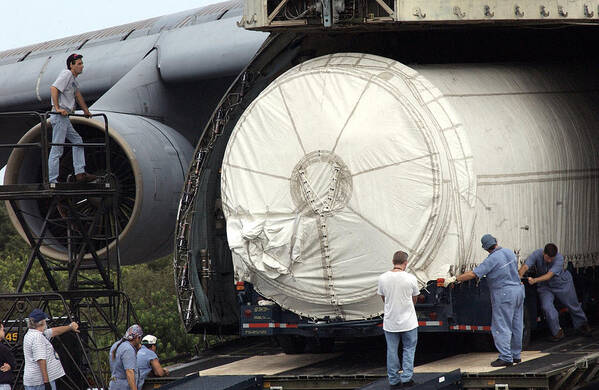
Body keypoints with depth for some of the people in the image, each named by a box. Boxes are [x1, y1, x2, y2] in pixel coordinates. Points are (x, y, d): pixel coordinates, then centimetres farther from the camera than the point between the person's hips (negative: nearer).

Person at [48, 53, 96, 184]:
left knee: (77, 141, 14)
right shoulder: (66, 74, -10)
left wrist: (86, 111, 40)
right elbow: (54, 88, -23)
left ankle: (80, 173, 12)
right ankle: (52, 180, -10)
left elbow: (77, 94, 34)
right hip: (59, 116, -10)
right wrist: (57, 108, -28)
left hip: (64, 117, 10)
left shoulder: (73, 79, 19)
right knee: (57, 148, -10)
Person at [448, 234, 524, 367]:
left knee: (501, 327, -4)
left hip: (504, 294, -8)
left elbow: (473, 274, -19)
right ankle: (516, 355, 21)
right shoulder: (509, 252, 6)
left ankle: (506, 357, -8)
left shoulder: (492, 259, -17)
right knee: (516, 326, 14)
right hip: (518, 289, 8)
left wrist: (455, 279, -12)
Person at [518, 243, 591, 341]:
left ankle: (582, 324, 43)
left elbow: (549, 275, -40)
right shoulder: (536, 255, -25)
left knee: (573, 306, 15)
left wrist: (534, 280, -53)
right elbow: (525, 267, -34)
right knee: (546, 306, -20)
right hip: (544, 286, 1)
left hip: (562, 284, -1)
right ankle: (557, 332, -4)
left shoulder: (559, 258, -32)